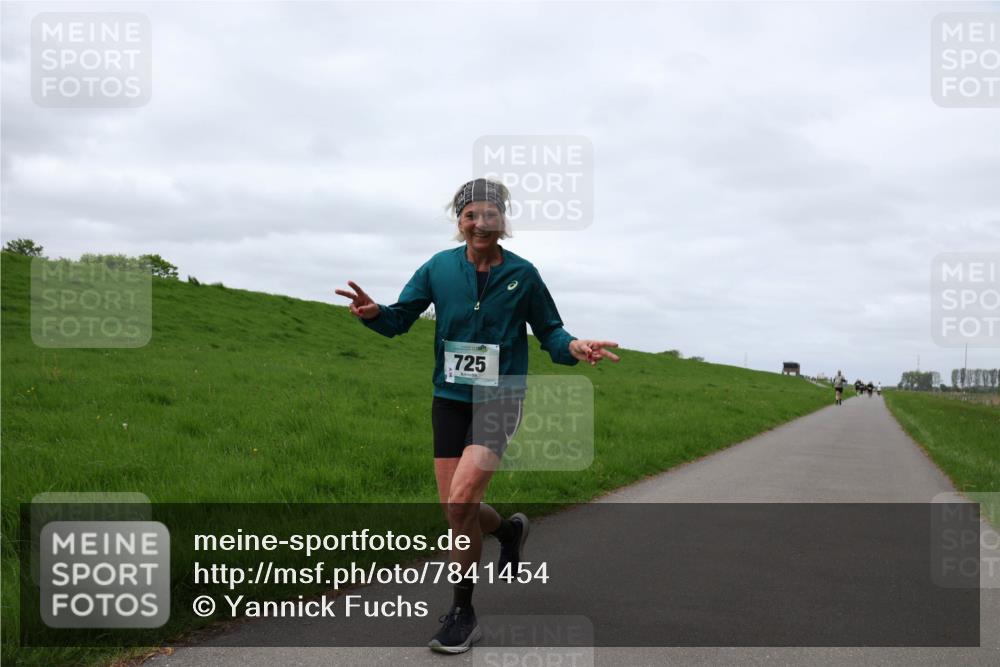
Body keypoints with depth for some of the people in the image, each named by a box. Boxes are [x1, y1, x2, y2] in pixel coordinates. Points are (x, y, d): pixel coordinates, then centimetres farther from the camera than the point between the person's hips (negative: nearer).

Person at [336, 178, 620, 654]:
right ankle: (508, 530, 41)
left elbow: (548, 330, 5)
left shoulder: (522, 274, -4)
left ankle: (462, 612, 0)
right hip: (449, 400, 3)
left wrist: (573, 347, -17)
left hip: (499, 401, -3)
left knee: (460, 503, -17)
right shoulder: (439, 268, 0)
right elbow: (400, 318, 3)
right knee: (455, 511, 5)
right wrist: (373, 313, -19)